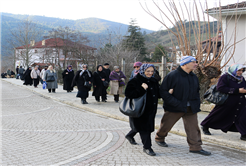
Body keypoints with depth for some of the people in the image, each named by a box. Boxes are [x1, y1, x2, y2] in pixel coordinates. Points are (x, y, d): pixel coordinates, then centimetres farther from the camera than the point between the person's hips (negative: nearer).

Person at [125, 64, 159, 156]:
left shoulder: (154, 81, 9)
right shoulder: (135, 81, -12)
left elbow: (158, 94, 17)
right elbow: (128, 94, -22)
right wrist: (141, 89, -29)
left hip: (150, 110, 8)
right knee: (144, 128, -4)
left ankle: (129, 136, 44)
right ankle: (147, 147, 9)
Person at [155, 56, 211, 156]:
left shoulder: (194, 77, 9)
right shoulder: (173, 75, -14)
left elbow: (196, 91, 23)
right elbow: (163, 91, -15)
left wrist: (196, 104, 7)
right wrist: (176, 103, -20)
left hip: (191, 109, 5)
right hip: (174, 108, -5)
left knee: (193, 127, 2)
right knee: (166, 125, 9)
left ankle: (196, 147, 10)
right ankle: (159, 138, 35)